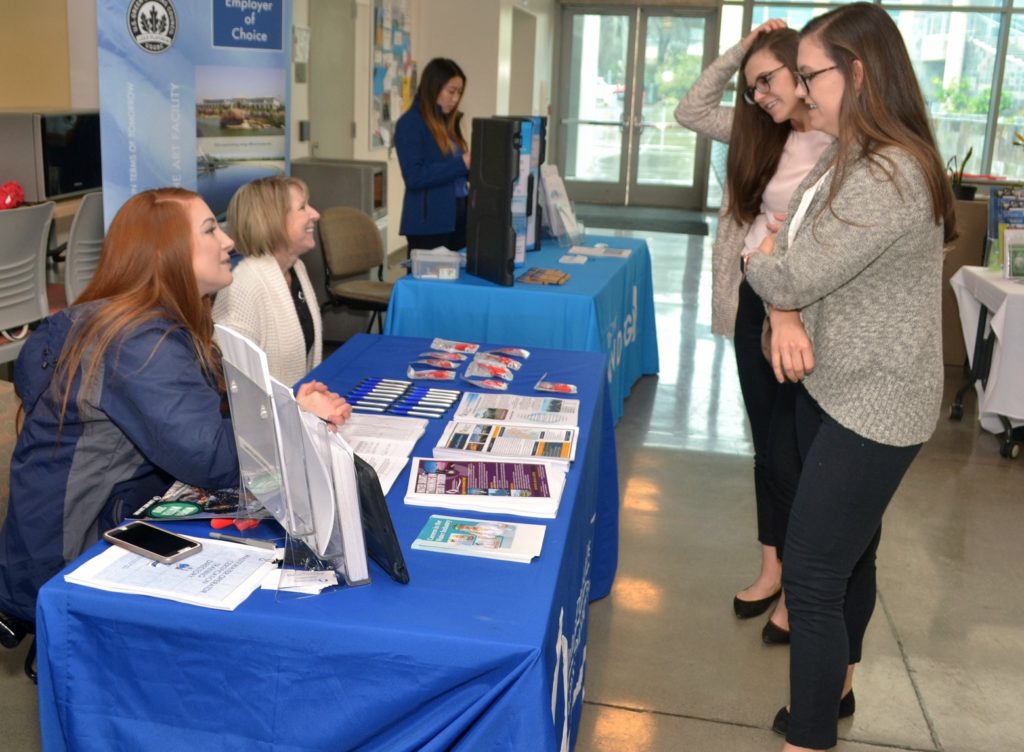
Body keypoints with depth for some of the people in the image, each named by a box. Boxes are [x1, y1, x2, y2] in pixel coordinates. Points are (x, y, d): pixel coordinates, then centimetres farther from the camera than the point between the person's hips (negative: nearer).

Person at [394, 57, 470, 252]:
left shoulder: (450, 123, 15)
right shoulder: (410, 123, -8)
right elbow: (414, 177, -18)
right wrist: (461, 163, -21)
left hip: (458, 217, 7)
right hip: (429, 223, -7)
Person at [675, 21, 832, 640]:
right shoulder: (766, 135, 7)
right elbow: (691, 112, 15)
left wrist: (793, 313, -32)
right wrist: (738, 51, 6)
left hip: (806, 317, -7)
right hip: (754, 305, 8)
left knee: (792, 455, 4)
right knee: (766, 445, 17)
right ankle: (773, 567, 33)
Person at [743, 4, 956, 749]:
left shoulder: (889, 177, -25)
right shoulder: (849, 159, 8)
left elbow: (788, 278, -24)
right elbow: (797, 254, 14)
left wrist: (760, 261, -3)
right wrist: (787, 322, -4)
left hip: (873, 407, -10)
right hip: (835, 388, 10)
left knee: (811, 577, -5)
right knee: (849, 554, 23)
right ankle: (835, 688, 41)